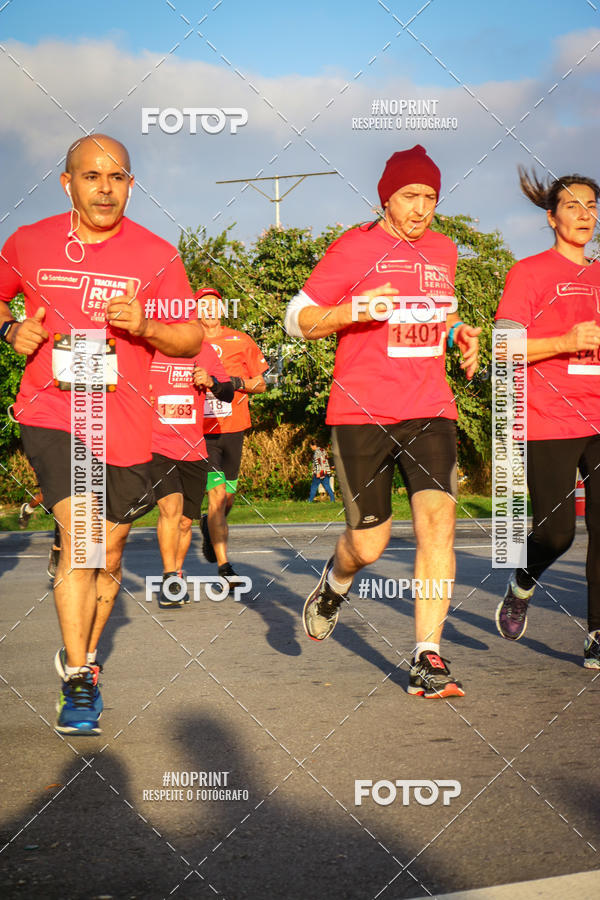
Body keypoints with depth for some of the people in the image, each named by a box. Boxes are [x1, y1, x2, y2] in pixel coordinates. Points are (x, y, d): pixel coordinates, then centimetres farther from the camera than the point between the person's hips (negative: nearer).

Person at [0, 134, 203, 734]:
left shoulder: (155, 255, -1)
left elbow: (192, 337, 3)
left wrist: (145, 326, -17)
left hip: (124, 424, 2)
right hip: (50, 411, -1)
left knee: (107, 557, 13)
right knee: (79, 536, -20)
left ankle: (83, 659, 37)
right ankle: (77, 684, -12)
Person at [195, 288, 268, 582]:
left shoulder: (240, 341, 8)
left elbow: (261, 384, 10)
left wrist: (237, 383, -9)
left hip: (233, 428, 2)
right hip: (202, 431, -2)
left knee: (228, 496, 11)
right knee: (217, 495, -12)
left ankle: (210, 526, 45)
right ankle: (224, 567, -10)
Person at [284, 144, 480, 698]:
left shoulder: (444, 251, 14)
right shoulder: (354, 248, -3)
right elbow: (298, 320, -2)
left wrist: (460, 334, 10)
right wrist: (353, 310, -19)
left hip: (430, 411, 4)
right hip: (361, 413, -4)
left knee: (438, 519, -15)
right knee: (368, 544, 0)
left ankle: (427, 661, -10)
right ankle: (335, 583, 38)